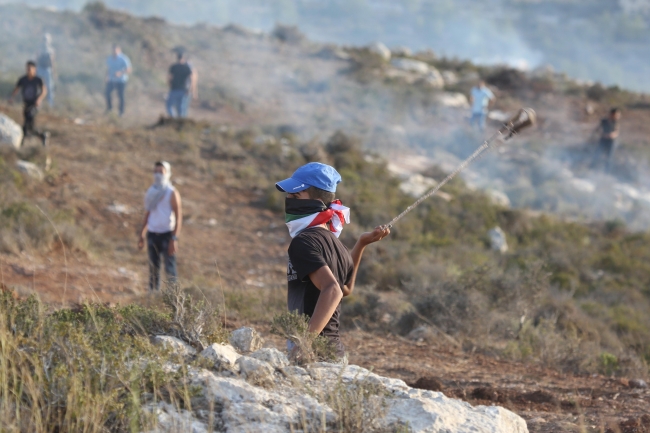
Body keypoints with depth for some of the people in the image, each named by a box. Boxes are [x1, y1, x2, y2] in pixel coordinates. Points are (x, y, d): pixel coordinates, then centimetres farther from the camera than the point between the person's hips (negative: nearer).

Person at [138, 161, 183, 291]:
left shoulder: (172, 193, -4)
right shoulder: (151, 192, 12)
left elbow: (179, 217, -8)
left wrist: (174, 239, -15)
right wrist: (141, 235, 15)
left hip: (166, 234, -5)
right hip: (152, 234, 5)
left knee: (170, 268, -7)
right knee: (153, 268, 6)